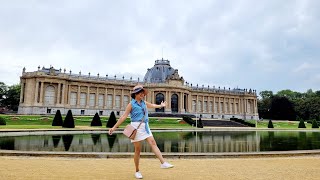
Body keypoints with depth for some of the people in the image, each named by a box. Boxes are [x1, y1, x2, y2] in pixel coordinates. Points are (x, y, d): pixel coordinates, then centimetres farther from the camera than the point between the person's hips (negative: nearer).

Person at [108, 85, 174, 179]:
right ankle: (137, 171, 13)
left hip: (145, 127, 6)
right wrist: (114, 127, -12)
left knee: (153, 143, -8)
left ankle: (163, 163, -11)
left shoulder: (144, 103, 13)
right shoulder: (131, 104, -5)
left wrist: (161, 105, 49)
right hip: (136, 127, -6)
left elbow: (152, 105, 33)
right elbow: (124, 116, -7)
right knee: (137, 150, 0)